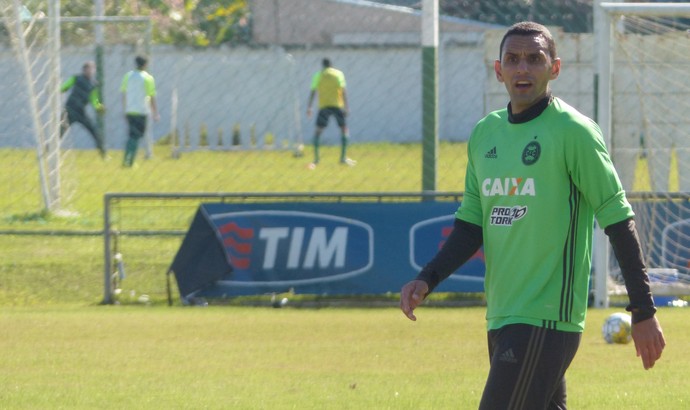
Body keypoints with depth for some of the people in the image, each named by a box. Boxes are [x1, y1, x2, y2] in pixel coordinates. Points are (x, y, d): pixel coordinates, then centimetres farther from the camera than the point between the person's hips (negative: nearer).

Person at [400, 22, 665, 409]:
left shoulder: (572, 131, -8)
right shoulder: (485, 134, 12)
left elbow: (618, 219, -8)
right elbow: (471, 225, 17)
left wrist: (643, 312, -9)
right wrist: (427, 280, 2)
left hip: (546, 320, -7)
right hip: (502, 318, 7)